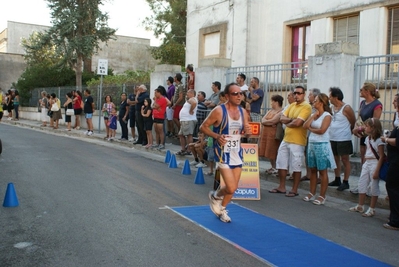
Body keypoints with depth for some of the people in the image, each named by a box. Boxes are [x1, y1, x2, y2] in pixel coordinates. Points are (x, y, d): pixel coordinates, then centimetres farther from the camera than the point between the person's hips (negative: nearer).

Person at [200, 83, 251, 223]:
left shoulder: (242, 112, 4)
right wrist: (217, 136, -23)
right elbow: (203, 127, -9)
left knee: (234, 187, 11)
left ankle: (222, 209, 35)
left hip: (237, 152, 6)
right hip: (223, 153, -6)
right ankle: (215, 196, 21)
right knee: (231, 188, -12)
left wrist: (247, 131, -9)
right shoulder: (219, 111, -15)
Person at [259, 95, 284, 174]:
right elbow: (263, 119, 9)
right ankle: (273, 167, 18)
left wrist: (265, 122, -3)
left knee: (273, 152, -6)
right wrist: (269, 122, -9)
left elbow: (272, 121, -18)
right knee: (268, 152, 9)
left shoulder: (281, 112, -9)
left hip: (273, 134, -8)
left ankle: (275, 168, 3)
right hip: (266, 133, 8)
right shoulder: (270, 110, 18)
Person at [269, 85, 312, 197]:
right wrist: (291, 119, -10)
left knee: (296, 167, 1)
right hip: (285, 139, 8)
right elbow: (282, 118, 7)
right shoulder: (292, 105, 14)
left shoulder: (306, 107, -11)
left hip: (297, 142, -8)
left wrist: (287, 123, -3)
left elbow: (297, 123, -21)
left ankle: (294, 190, 12)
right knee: (281, 163, 12)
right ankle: (281, 187, 24)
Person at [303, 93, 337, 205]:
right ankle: (312, 193, 20)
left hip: (322, 145, -7)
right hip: (311, 144, 7)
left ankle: (322, 196, 6)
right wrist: (314, 115, -4)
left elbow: (321, 130, -20)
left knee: (322, 171, 0)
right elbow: (305, 126, -1)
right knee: (313, 170, 12)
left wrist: (310, 129, -5)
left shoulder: (327, 115, -9)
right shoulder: (313, 114, 12)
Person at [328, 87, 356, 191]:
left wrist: (347, 132, 5)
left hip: (343, 139, -7)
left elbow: (353, 123, -5)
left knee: (345, 160, 0)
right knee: (336, 159, 14)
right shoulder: (331, 107, 7)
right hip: (332, 138, 7)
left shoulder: (346, 108, -12)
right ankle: (337, 180, 25)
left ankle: (345, 182, 5)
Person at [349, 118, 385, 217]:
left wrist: (377, 170, -19)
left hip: (375, 163, -8)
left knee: (374, 187, 1)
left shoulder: (379, 140, -14)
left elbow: (381, 156, -16)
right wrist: (364, 164, 14)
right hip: (366, 163, 8)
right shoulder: (367, 138, 11)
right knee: (361, 184, 10)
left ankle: (372, 209, 9)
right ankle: (360, 206, 21)